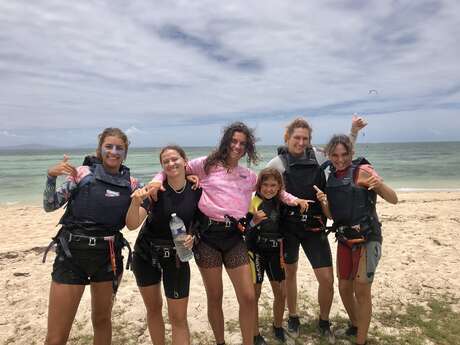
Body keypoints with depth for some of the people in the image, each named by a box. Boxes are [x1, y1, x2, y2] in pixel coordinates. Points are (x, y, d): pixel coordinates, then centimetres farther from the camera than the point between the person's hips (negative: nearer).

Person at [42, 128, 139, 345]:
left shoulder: (131, 184, 4)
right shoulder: (83, 173, -2)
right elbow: (49, 206, 0)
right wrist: (51, 176, -16)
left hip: (108, 256, 3)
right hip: (72, 253, -2)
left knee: (102, 320, 20)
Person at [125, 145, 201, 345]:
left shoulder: (196, 190, -9)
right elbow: (131, 225, -19)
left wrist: (193, 237, -16)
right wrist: (136, 202, -38)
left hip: (176, 257, 0)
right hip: (145, 254, 0)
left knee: (178, 317, 2)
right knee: (153, 308, 16)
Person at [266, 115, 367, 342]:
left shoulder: (317, 155, 1)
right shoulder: (277, 163, -7)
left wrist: (354, 131, 10)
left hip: (314, 226, 2)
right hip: (288, 226, -2)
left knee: (327, 280, 1)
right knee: (290, 273, 16)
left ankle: (324, 323, 29)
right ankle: (293, 317, 40)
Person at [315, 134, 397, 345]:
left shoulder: (362, 171, -10)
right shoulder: (332, 177, 7)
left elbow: (393, 200, -11)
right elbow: (331, 215, 10)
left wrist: (379, 184, -30)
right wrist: (323, 201, -11)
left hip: (367, 239, -6)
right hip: (344, 239, 6)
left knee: (362, 289, -4)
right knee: (344, 288, 15)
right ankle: (354, 325, 39)